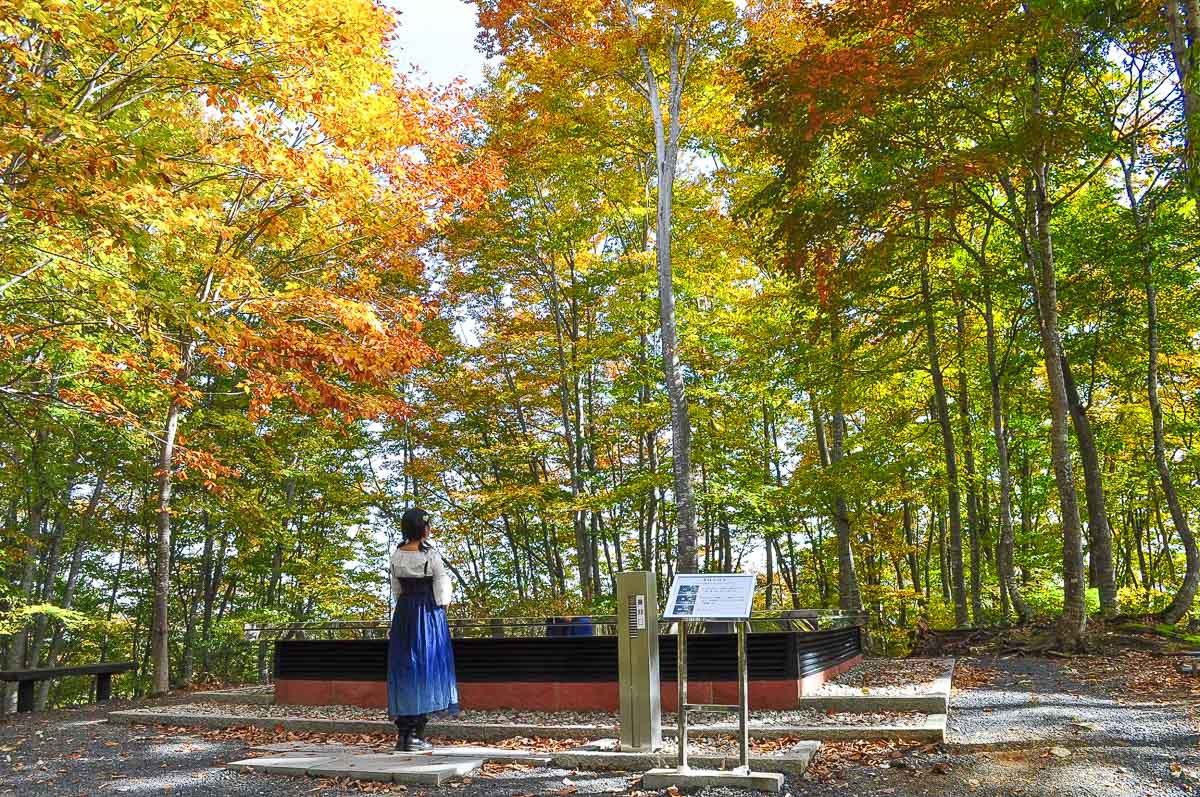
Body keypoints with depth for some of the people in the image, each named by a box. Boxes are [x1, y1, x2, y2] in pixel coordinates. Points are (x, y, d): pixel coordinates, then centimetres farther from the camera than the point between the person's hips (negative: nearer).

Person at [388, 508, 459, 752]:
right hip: (428, 613, -5)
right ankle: (415, 734, -2)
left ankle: (402, 733, 12)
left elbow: (396, 590, 10)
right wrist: (442, 607, 9)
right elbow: (442, 593, -7)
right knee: (425, 667, 0)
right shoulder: (431, 555, -12)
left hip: (403, 613, 5)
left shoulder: (396, 555, 3)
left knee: (402, 668, 9)